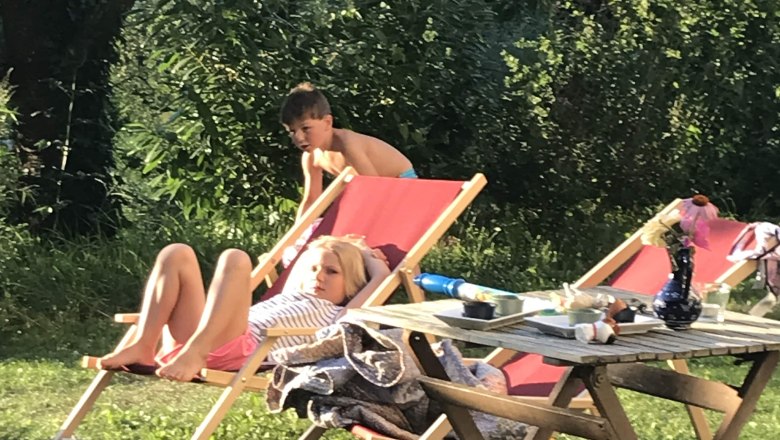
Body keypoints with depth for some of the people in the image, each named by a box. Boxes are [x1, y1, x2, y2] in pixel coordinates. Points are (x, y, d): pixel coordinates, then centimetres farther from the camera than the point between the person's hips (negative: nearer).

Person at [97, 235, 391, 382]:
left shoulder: (337, 317, 19)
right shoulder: (289, 298, 39)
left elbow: (381, 275, 16)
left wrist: (364, 254, 34)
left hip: (243, 350, -6)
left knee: (235, 259, -23)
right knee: (177, 254, -5)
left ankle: (193, 354, -42)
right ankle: (143, 348, -21)